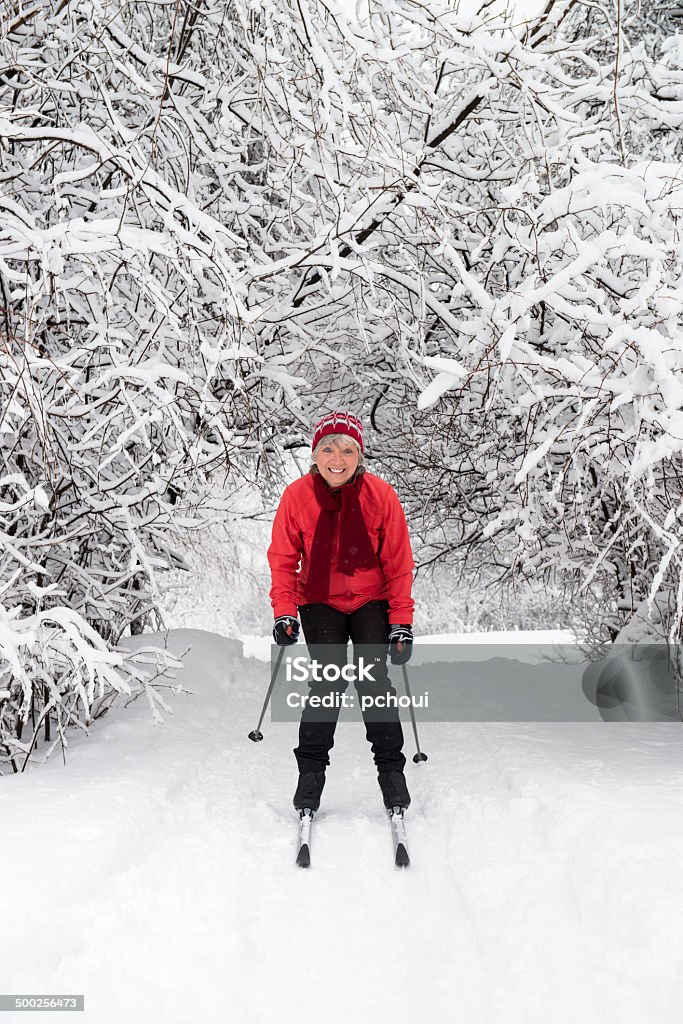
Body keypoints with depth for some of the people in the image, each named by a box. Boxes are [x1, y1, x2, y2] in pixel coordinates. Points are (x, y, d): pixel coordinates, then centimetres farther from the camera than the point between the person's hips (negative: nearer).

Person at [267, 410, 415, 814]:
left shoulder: (381, 495, -15)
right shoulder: (297, 495, -13)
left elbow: (398, 563, -8)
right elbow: (284, 559, -4)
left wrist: (402, 621, -10)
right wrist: (284, 611, -13)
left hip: (371, 601, 0)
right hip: (319, 602, 0)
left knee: (374, 682, -10)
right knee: (329, 682, -11)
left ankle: (391, 767, 7)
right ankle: (312, 769, 6)